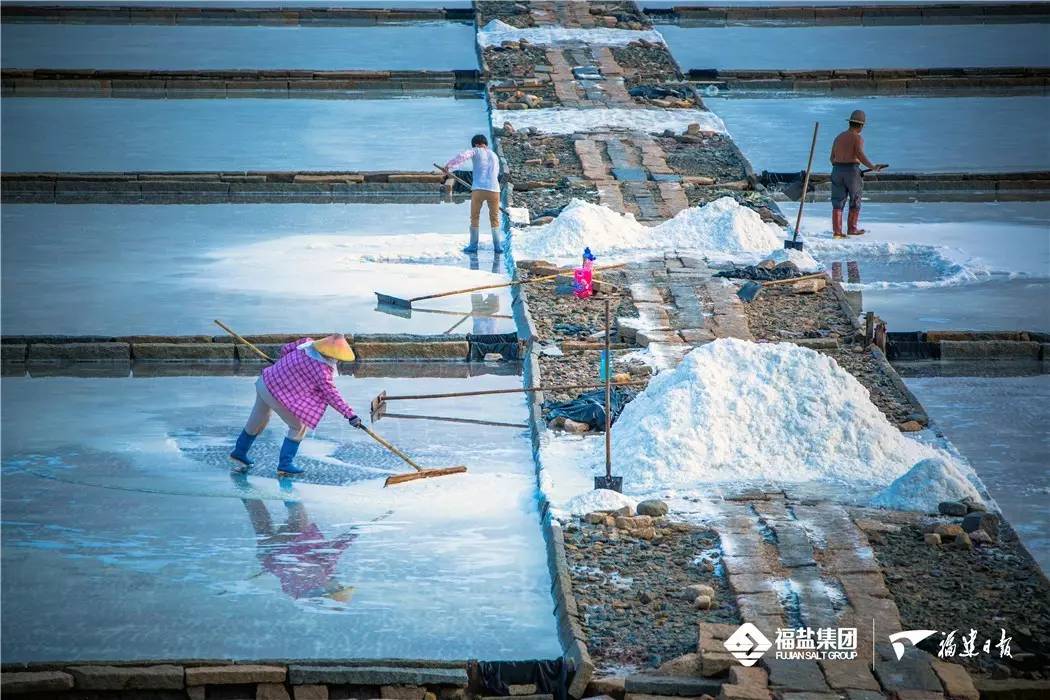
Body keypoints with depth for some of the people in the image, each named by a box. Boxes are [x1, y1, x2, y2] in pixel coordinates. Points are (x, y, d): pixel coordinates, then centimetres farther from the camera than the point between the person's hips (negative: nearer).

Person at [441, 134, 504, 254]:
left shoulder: (476, 151, 8)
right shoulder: (495, 156, 23)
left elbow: (462, 156, -12)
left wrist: (448, 165, -9)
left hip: (478, 189, -3)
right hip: (494, 190, 3)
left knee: (475, 217, 12)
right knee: (494, 218, 15)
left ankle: (473, 245, 13)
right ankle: (497, 246, 11)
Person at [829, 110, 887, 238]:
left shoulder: (839, 137, 13)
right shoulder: (858, 138, -5)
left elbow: (832, 158, 16)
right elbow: (860, 155, -20)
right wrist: (873, 167, -17)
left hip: (837, 170, 5)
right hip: (852, 171, -5)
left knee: (838, 203, 3)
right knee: (855, 202, 12)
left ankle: (837, 231, -5)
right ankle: (852, 229, 16)